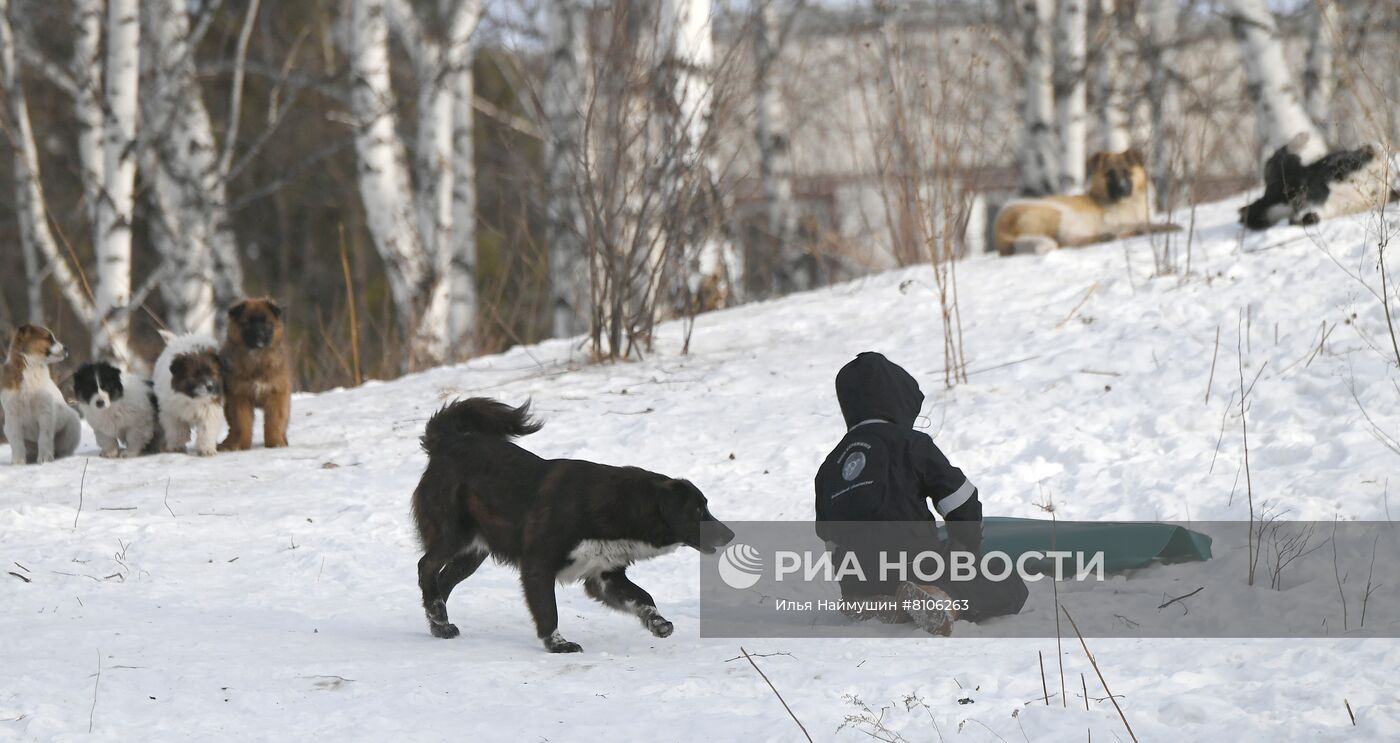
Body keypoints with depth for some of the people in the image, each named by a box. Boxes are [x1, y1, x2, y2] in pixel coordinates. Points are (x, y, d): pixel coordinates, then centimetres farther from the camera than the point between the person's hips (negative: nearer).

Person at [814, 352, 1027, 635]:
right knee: (1010, 587, 5)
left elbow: (829, 537, 20)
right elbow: (962, 504, 0)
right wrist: (965, 551, 17)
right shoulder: (910, 444, -1)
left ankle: (875, 606, 3)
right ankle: (941, 600, -22)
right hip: (915, 568, -6)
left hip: (856, 587, 6)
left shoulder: (830, 466, 16)